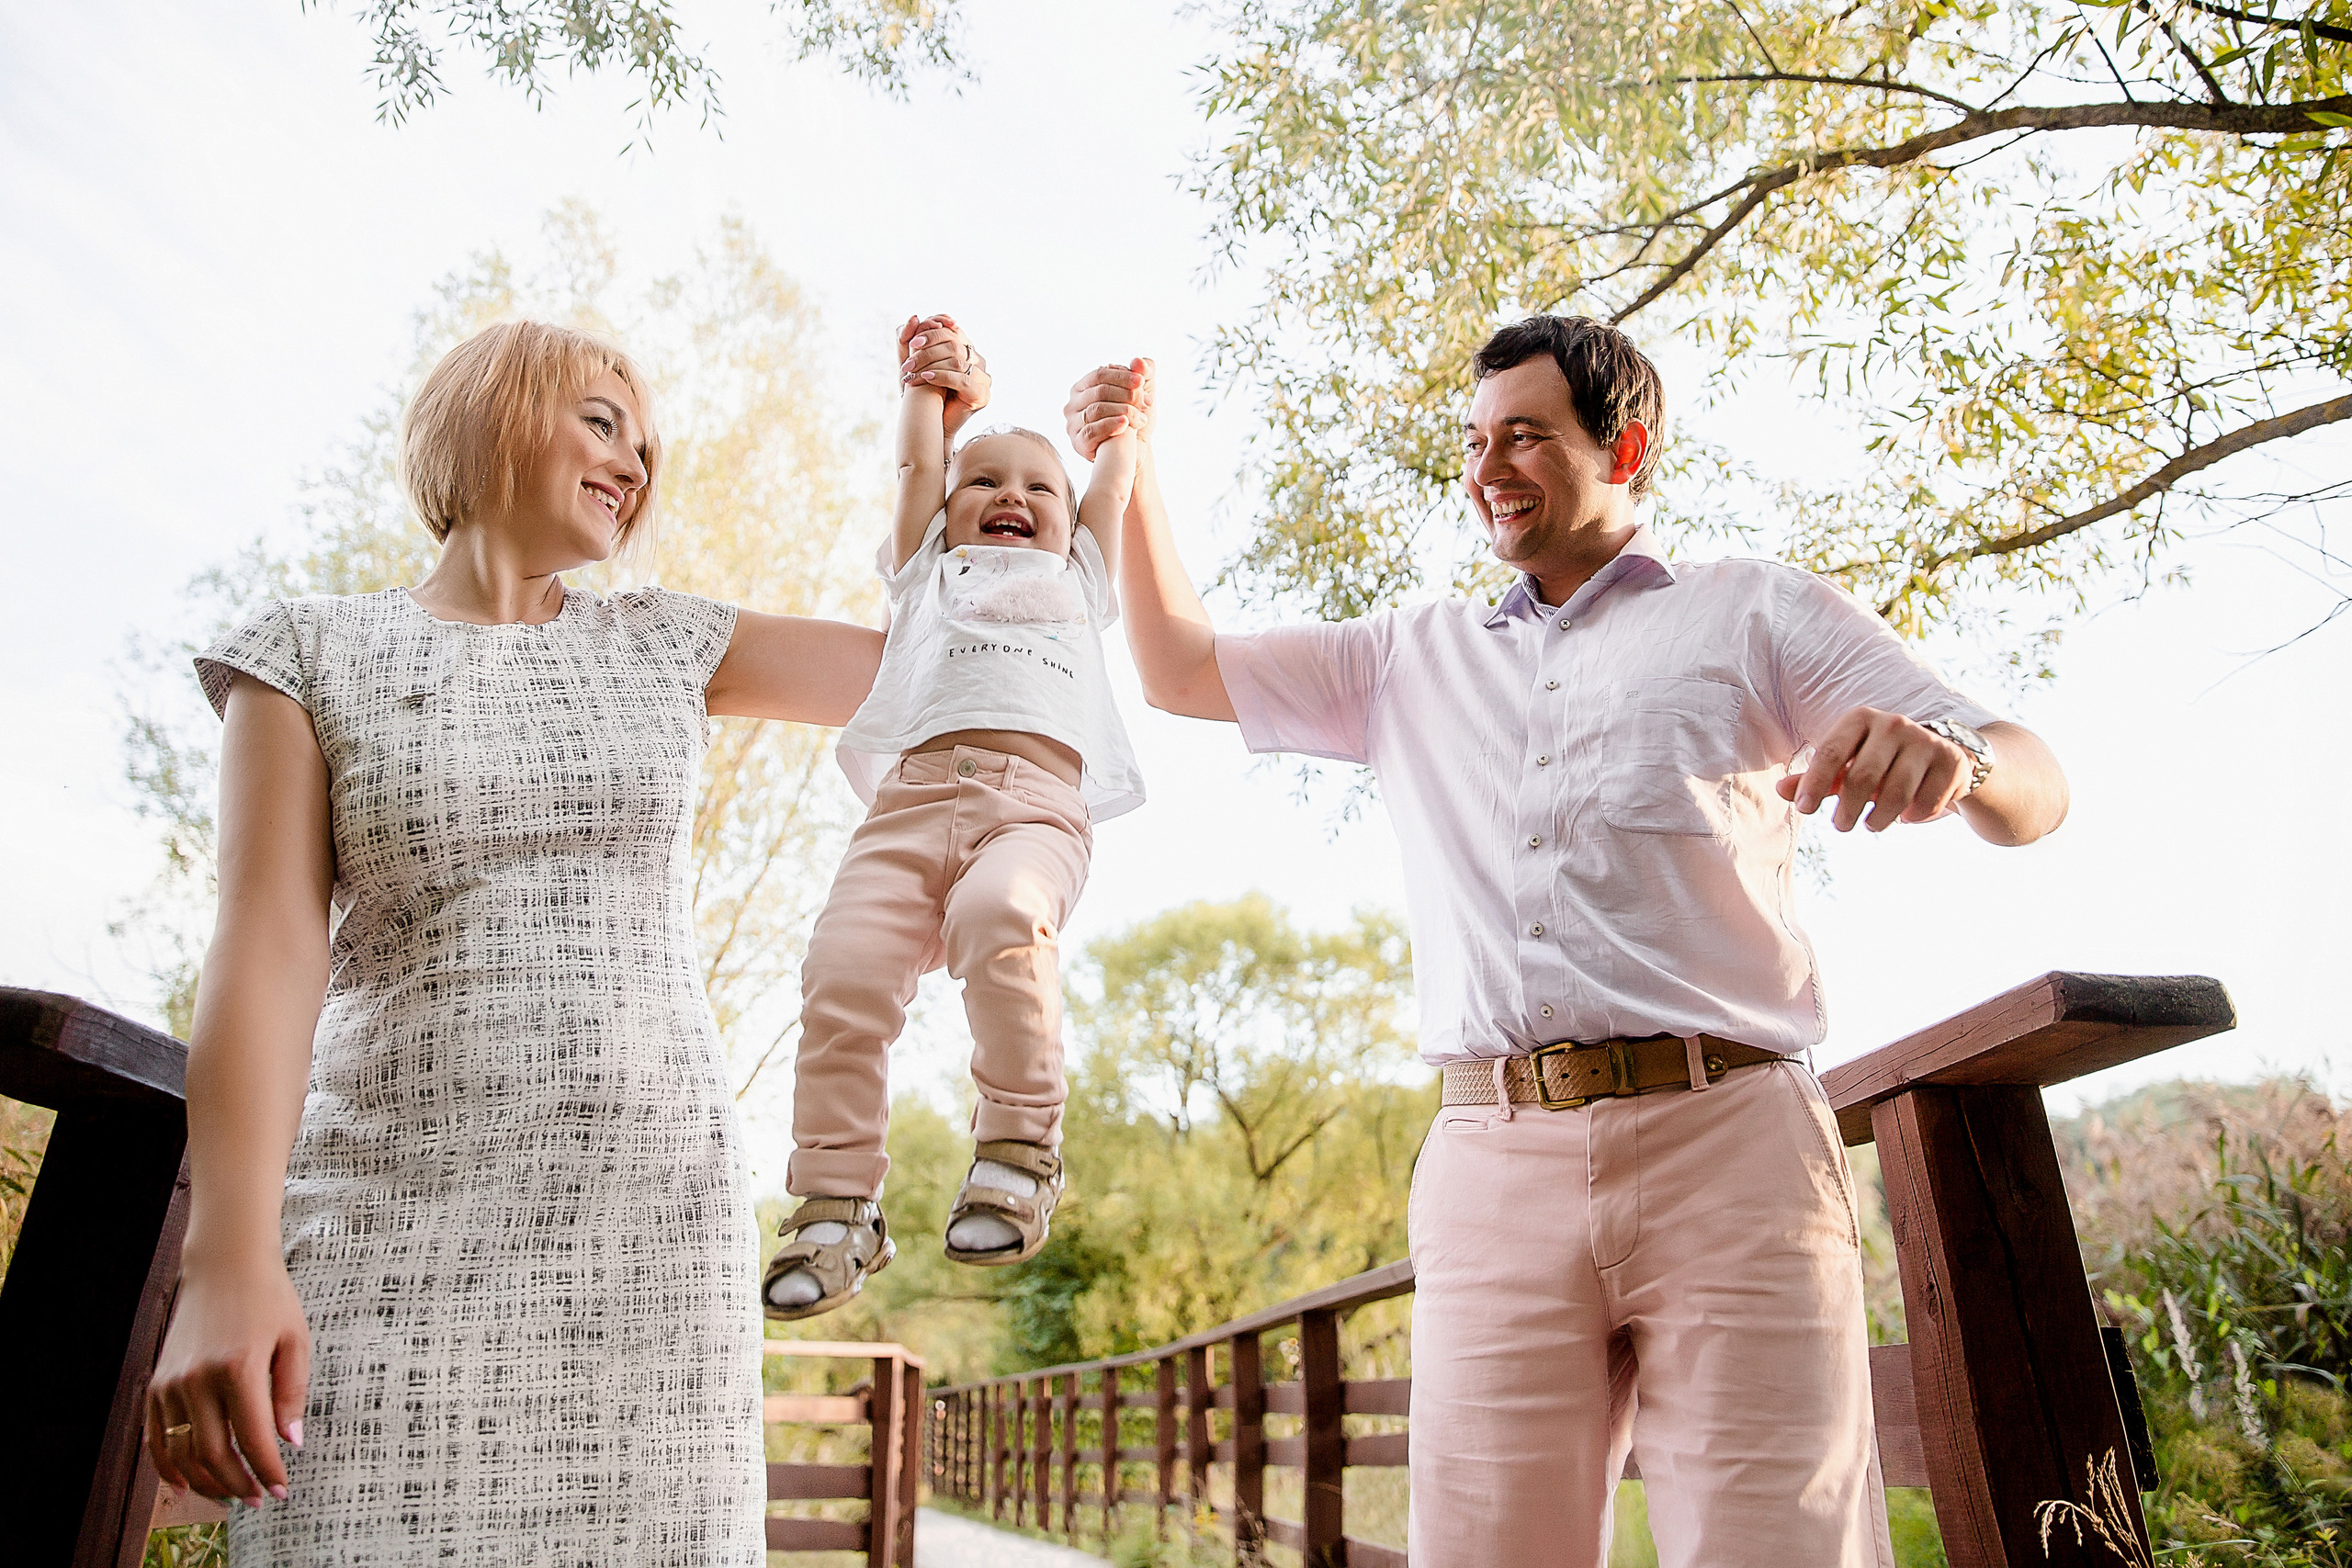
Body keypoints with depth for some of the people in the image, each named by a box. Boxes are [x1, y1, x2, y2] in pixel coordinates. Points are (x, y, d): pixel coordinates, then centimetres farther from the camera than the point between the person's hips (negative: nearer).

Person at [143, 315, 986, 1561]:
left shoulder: (662, 646, 13)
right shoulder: (313, 651, 6)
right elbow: (268, 946, -5)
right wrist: (227, 1261, -14)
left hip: (657, 1221, 2)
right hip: (394, 1231, -2)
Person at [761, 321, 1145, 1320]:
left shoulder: (1077, 576, 38)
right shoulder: (930, 571, 37)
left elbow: (1113, 484, 44)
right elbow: (918, 463, 38)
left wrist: (1120, 417, 58)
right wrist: (926, 377, 48)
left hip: (1039, 804, -1)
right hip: (912, 795, 2)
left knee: (1001, 917, -35)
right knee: (844, 968, -22)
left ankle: (1020, 1142, -23)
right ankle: (836, 1205, -11)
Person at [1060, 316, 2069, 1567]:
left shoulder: (1756, 611, 15)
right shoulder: (1416, 655, 25)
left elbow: (2029, 795, 8)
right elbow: (1182, 672, 25)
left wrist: (1950, 755, -17)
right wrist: (1134, 463, 16)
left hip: (1723, 1142, -2)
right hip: (1494, 1164, 2)